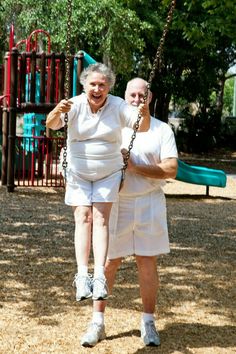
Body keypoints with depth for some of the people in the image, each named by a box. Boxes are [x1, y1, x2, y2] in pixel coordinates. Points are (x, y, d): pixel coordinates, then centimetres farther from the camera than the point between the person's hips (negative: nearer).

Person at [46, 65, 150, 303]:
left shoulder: (118, 106, -8)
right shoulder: (75, 105, -12)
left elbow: (142, 127, -13)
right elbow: (51, 124, -25)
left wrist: (145, 115, -36)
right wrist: (57, 113, -48)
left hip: (108, 174, 0)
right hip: (78, 174, 0)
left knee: (101, 219, -9)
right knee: (83, 218, -9)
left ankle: (99, 275, -16)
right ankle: (82, 275, -15)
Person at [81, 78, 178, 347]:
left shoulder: (162, 130, 4)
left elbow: (171, 170, -6)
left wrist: (134, 166, -14)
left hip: (149, 204, 0)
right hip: (114, 203, 0)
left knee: (148, 264, 4)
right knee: (108, 263, 1)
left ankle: (148, 323, 17)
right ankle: (97, 322, 12)